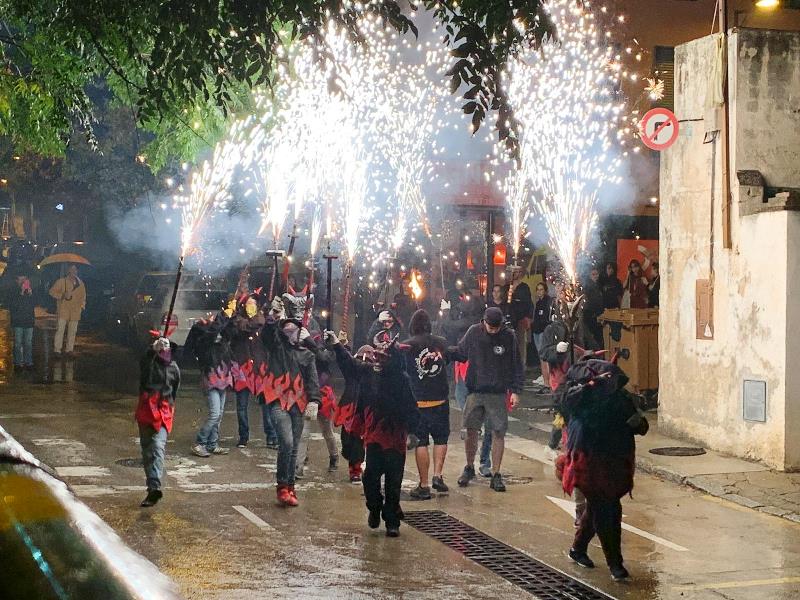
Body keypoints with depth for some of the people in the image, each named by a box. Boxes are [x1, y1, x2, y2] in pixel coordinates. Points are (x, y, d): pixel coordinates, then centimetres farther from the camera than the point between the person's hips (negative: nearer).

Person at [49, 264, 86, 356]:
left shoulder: (80, 284, 14)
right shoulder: (61, 282, 2)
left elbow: (83, 296, 24)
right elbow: (52, 291, 2)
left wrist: (82, 306, 11)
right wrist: (62, 295, -12)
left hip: (75, 311, 4)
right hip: (63, 309, -4)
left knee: (72, 331, 4)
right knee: (60, 329, -9)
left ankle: (69, 349, 11)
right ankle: (57, 350, -5)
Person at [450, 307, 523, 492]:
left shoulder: (509, 336, -5)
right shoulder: (473, 332, -3)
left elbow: (516, 366, 0)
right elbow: (460, 352, 9)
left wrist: (515, 391, -5)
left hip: (498, 393, -1)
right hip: (475, 392, 1)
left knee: (498, 433, -1)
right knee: (471, 431, 5)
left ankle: (496, 475, 8)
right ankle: (469, 468, 26)